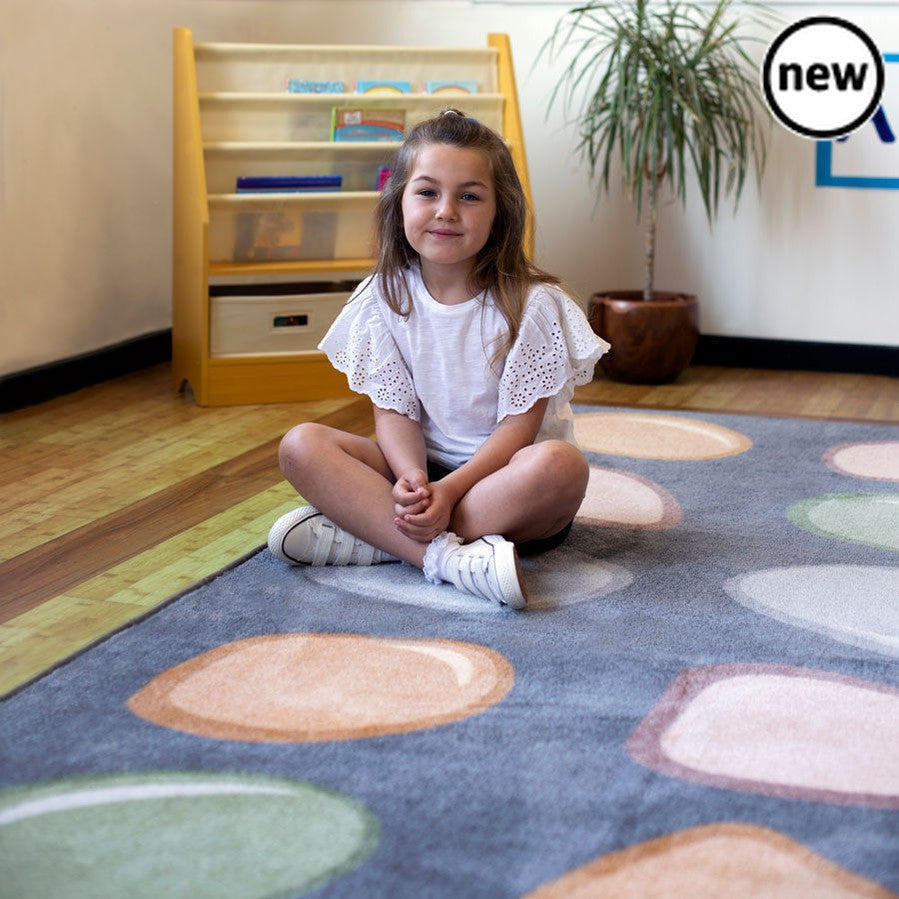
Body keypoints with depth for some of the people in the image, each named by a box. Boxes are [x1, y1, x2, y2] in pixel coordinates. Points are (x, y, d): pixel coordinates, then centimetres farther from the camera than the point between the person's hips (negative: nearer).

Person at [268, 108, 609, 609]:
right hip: (423, 471, 3)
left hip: (505, 476, -3)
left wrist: (447, 492, -28)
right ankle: (446, 555, -36)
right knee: (301, 446, -18)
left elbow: (519, 424, -14)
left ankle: (366, 535, -30)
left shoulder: (532, 304, -11)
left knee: (561, 464, -37)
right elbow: (394, 411, -3)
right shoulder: (387, 298, -1)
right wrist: (412, 479, -26)